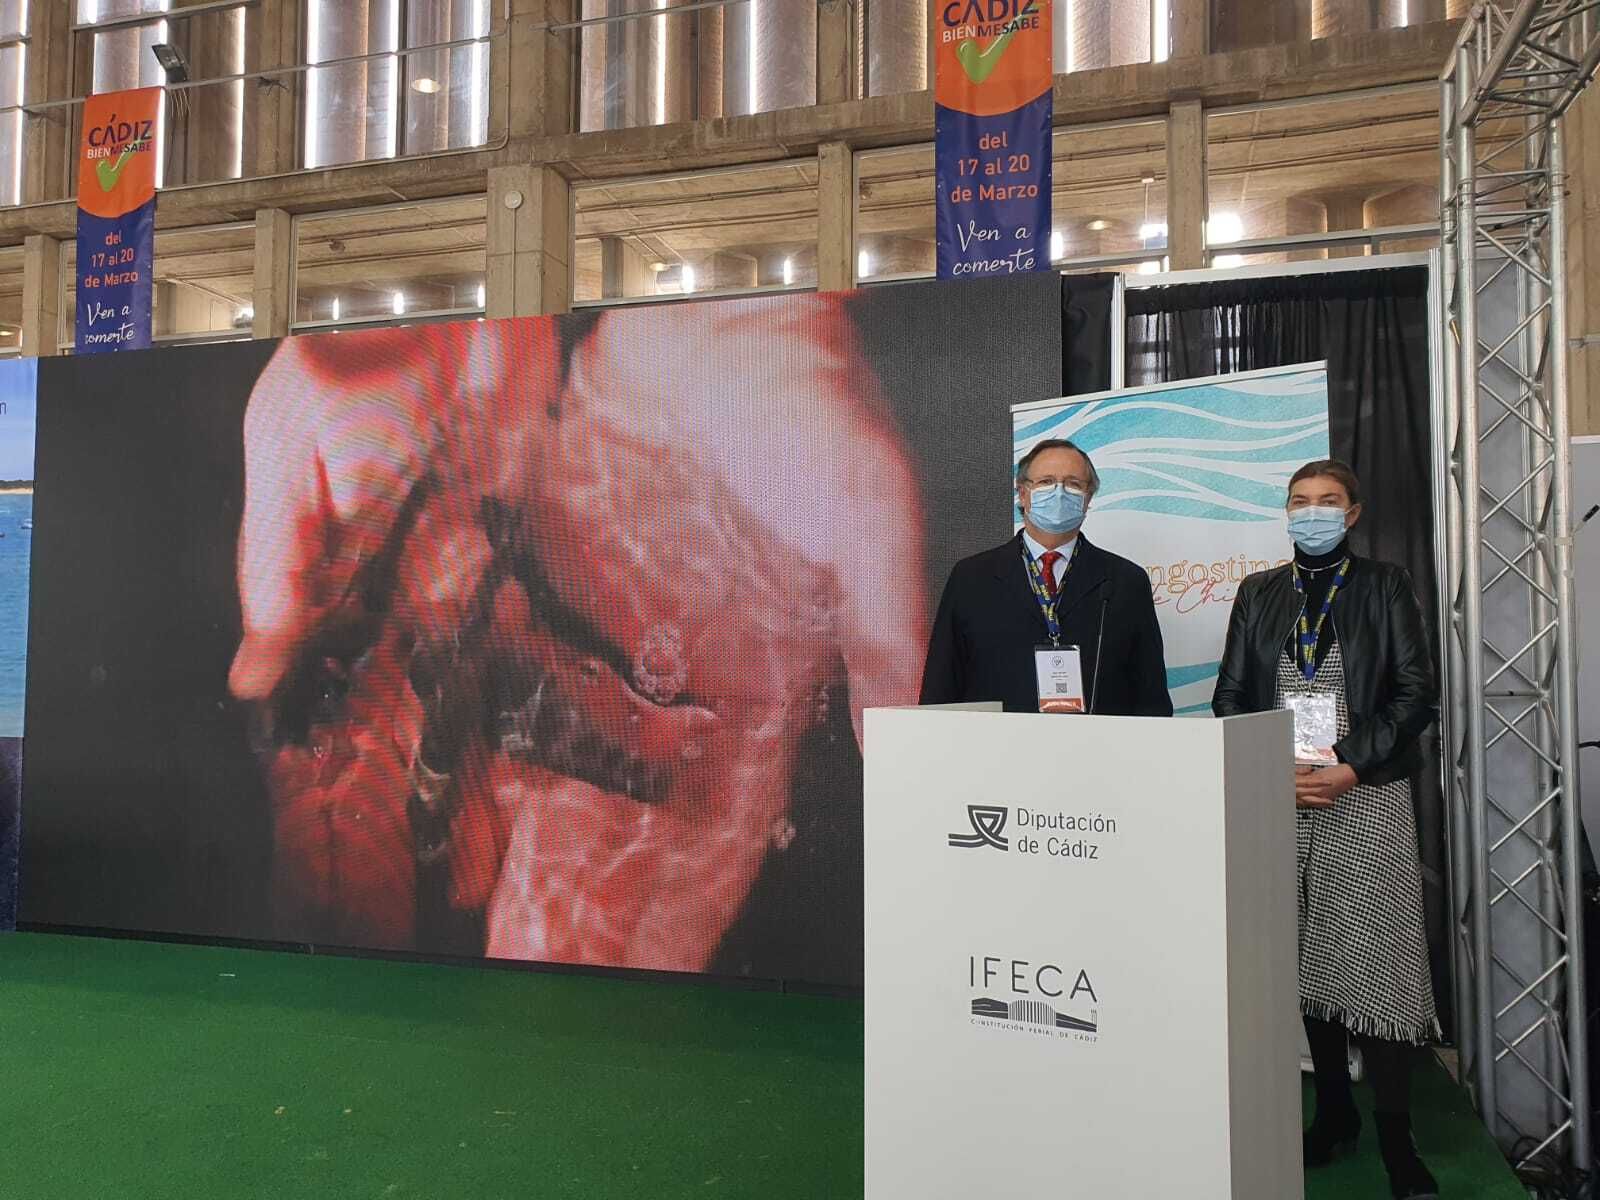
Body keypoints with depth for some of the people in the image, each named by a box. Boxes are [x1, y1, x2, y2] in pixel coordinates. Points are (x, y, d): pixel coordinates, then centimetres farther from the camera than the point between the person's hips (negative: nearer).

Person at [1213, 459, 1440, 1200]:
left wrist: (1352, 767, -13)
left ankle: (1395, 1138, 4)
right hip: (1281, 798, 3)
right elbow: (1230, 694, 7)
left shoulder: (1385, 585, 5)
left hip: (1367, 798, -2)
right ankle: (1334, 1113, 21)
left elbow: (1417, 692, -2)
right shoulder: (1258, 593, 11)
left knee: (1376, 959, -5)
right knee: (1309, 960, 8)